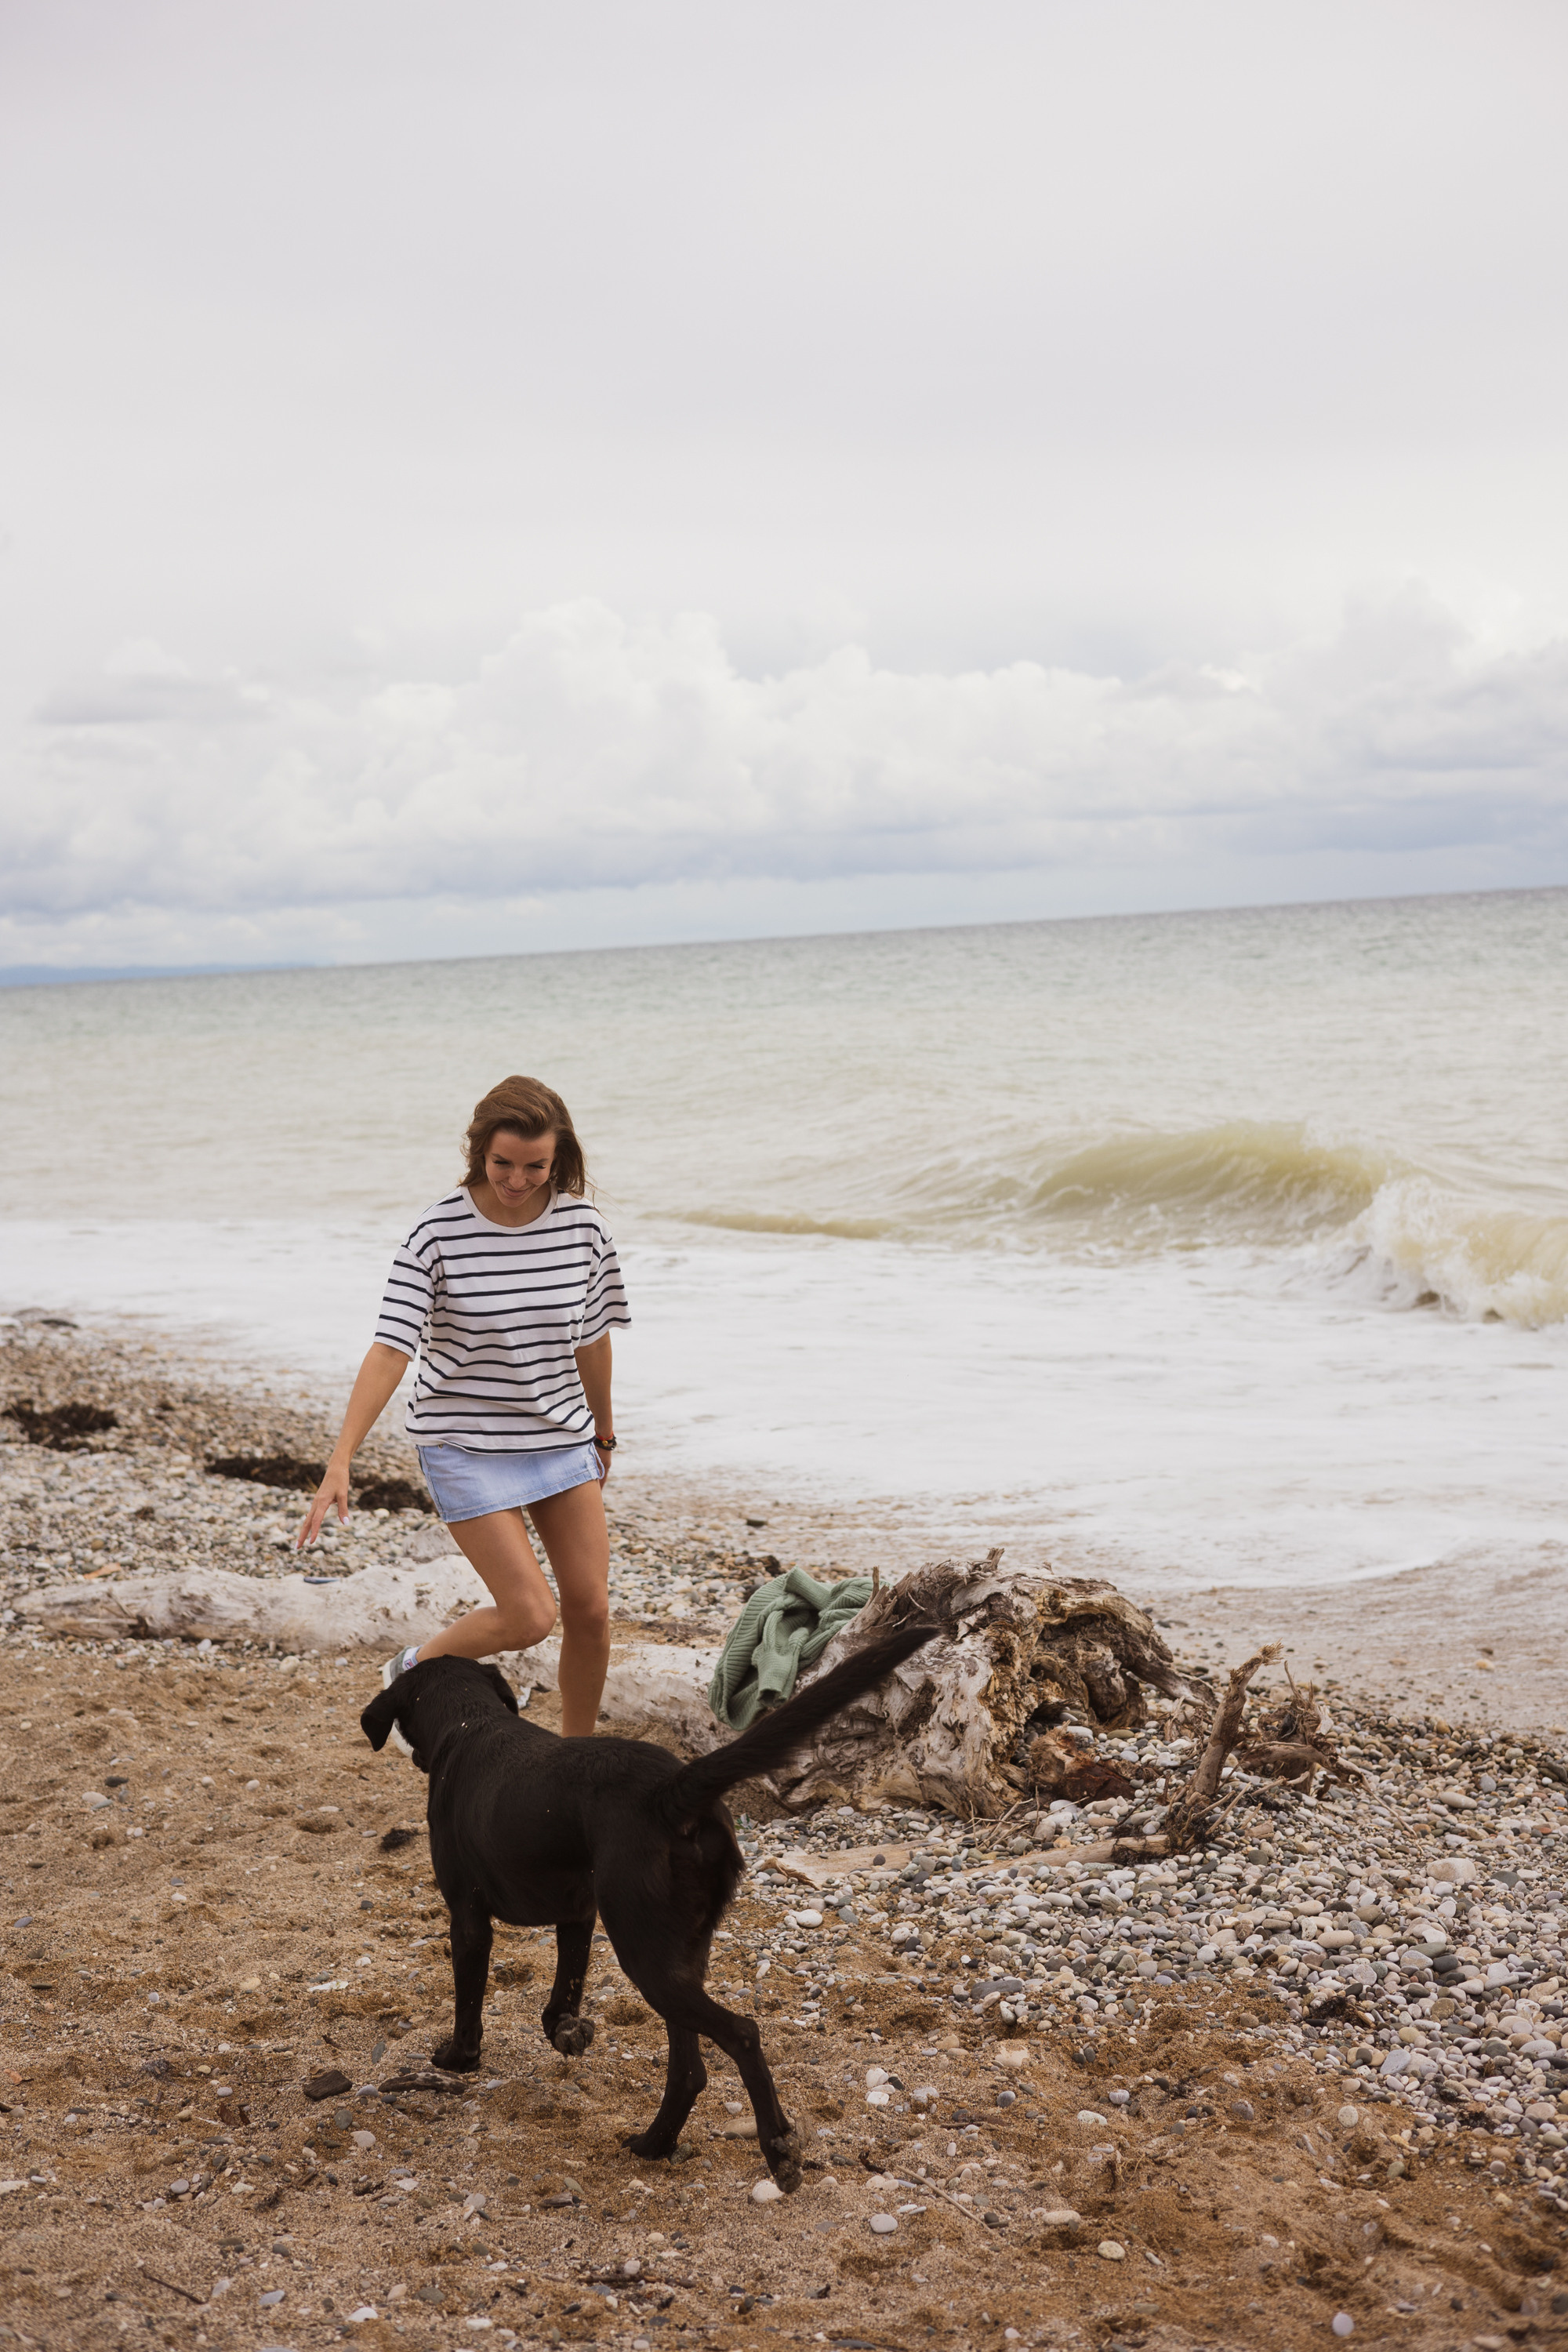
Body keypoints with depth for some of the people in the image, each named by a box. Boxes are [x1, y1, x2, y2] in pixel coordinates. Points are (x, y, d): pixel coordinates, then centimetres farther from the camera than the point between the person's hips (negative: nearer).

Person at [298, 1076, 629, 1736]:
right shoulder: (439, 1234, -17)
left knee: (590, 1610, 4)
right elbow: (390, 1349, -21)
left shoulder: (582, 1224, -6)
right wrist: (340, 1462, -28)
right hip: (467, 1448, -4)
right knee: (530, 1616, -11)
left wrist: (603, 1433, 20)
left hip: (561, 1437, 4)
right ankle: (417, 1671, 18)